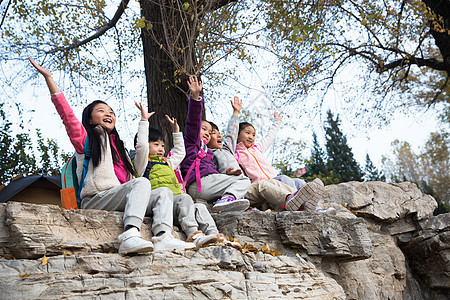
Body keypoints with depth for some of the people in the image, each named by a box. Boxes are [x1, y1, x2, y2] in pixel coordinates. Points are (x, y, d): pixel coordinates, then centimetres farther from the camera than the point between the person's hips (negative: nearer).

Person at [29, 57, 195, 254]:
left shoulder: (117, 145, 31)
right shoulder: (86, 138, 11)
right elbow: (67, 114, -1)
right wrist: (49, 79, -6)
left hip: (120, 203, 7)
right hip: (94, 201, -7)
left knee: (163, 196, -9)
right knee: (141, 183, -28)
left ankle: (162, 238, -37)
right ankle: (130, 236, -49)